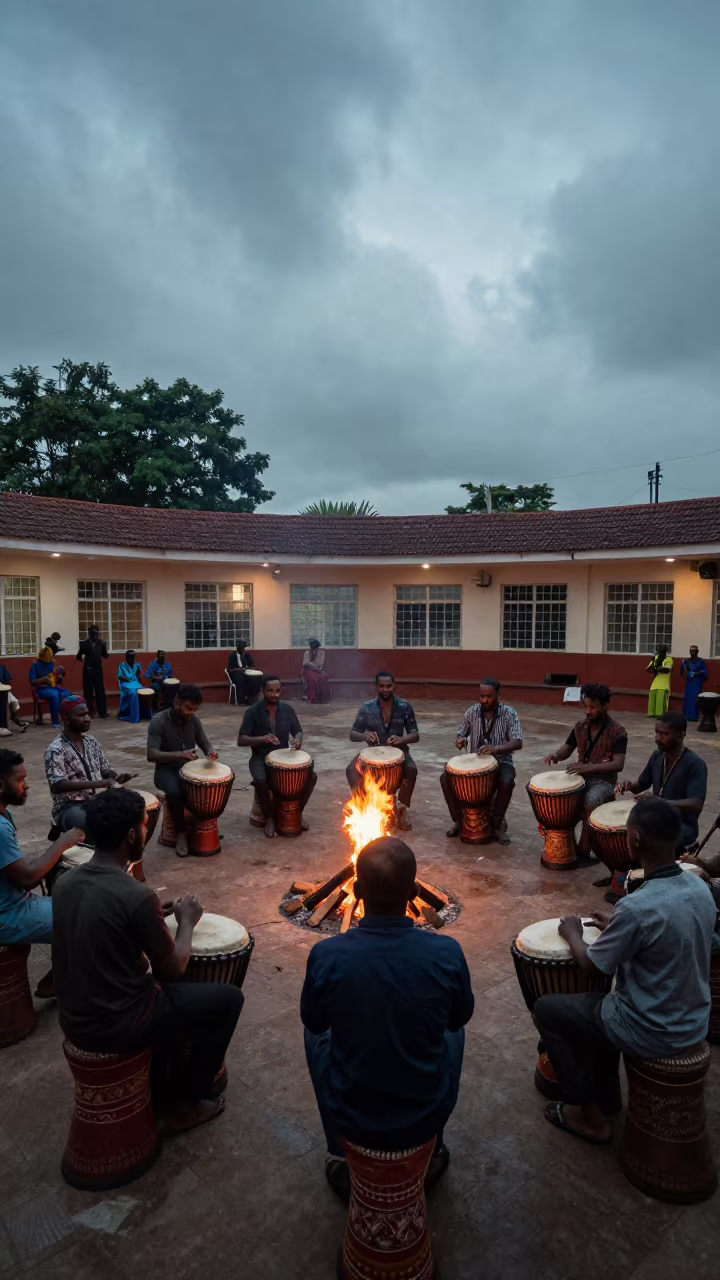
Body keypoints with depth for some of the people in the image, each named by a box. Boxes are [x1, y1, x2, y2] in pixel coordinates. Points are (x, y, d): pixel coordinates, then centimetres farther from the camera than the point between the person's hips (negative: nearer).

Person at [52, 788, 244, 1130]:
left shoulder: (63, 884, -4)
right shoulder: (137, 896, -26)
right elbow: (174, 968, -12)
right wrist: (187, 922, 5)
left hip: (74, 1018, 8)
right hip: (115, 1026, -7)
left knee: (166, 987, 31)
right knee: (228, 998, 9)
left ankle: (161, 1085, 39)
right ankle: (186, 1103, 23)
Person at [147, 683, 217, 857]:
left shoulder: (194, 720, -2)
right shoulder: (158, 721, -17)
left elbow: (205, 744, 5)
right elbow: (151, 755, -25)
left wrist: (210, 752, -20)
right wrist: (179, 754, -39)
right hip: (166, 770, -4)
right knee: (174, 791, -36)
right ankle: (180, 834, -16)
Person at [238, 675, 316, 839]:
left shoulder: (287, 709, 1)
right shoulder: (253, 711, -10)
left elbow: (298, 731, 9)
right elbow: (241, 740, -15)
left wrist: (297, 740, -15)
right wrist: (262, 738, -32)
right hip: (260, 757, -3)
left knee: (311, 775, -16)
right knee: (261, 780, -35)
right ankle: (269, 818, -10)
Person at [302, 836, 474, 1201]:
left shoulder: (326, 955, -22)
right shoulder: (447, 953, -21)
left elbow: (313, 1022, -1)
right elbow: (461, 1017, 0)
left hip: (351, 1119, 0)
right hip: (425, 1118, 1)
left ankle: (342, 1158, 33)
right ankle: (430, 1152, 37)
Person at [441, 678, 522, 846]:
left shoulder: (509, 713, -11)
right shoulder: (472, 711, -1)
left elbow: (517, 743, -20)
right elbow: (460, 734, 7)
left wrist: (496, 748, -38)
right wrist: (460, 740, -19)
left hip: (501, 761, -3)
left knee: (506, 782, -36)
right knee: (446, 776, -20)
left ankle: (497, 824, -12)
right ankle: (459, 819, 0)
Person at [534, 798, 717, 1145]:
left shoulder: (637, 907, -32)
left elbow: (592, 966, -16)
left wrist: (573, 934, 3)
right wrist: (616, 926, 16)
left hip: (654, 1034, -7)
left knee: (546, 1009, 10)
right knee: (601, 1000, 31)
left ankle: (591, 1117, 19)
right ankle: (607, 1095, 40)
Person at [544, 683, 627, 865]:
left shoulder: (617, 732, -13)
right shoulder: (580, 726, 4)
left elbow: (618, 765, -23)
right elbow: (567, 748, 13)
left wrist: (589, 767, -36)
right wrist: (556, 755, -12)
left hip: (604, 780, -5)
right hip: (581, 776, 6)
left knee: (590, 802, -36)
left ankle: (583, 852, -21)